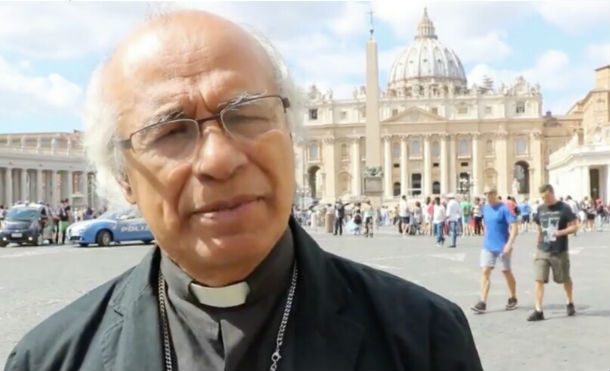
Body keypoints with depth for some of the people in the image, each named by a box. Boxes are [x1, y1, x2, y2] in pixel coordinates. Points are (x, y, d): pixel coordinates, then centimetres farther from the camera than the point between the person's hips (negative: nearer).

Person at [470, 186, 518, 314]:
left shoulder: (504, 208, -13)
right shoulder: (485, 208, 6)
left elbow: (514, 228, -18)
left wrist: (509, 243, -27)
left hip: (502, 247, -5)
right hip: (488, 246, 5)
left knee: (507, 272, 10)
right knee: (485, 272, -6)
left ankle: (513, 299, 30)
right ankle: (482, 302, -8)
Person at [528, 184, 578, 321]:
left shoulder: (564, 208, -7)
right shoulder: (540, 209, 6)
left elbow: (574, 226, -8)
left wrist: (561, 232, -24)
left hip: (559, 252, -3)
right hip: (542, 251, 3)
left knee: (565, 279, 15)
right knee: (539, 280, -8)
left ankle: (570, 303, 40)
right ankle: (538, 311, -8)